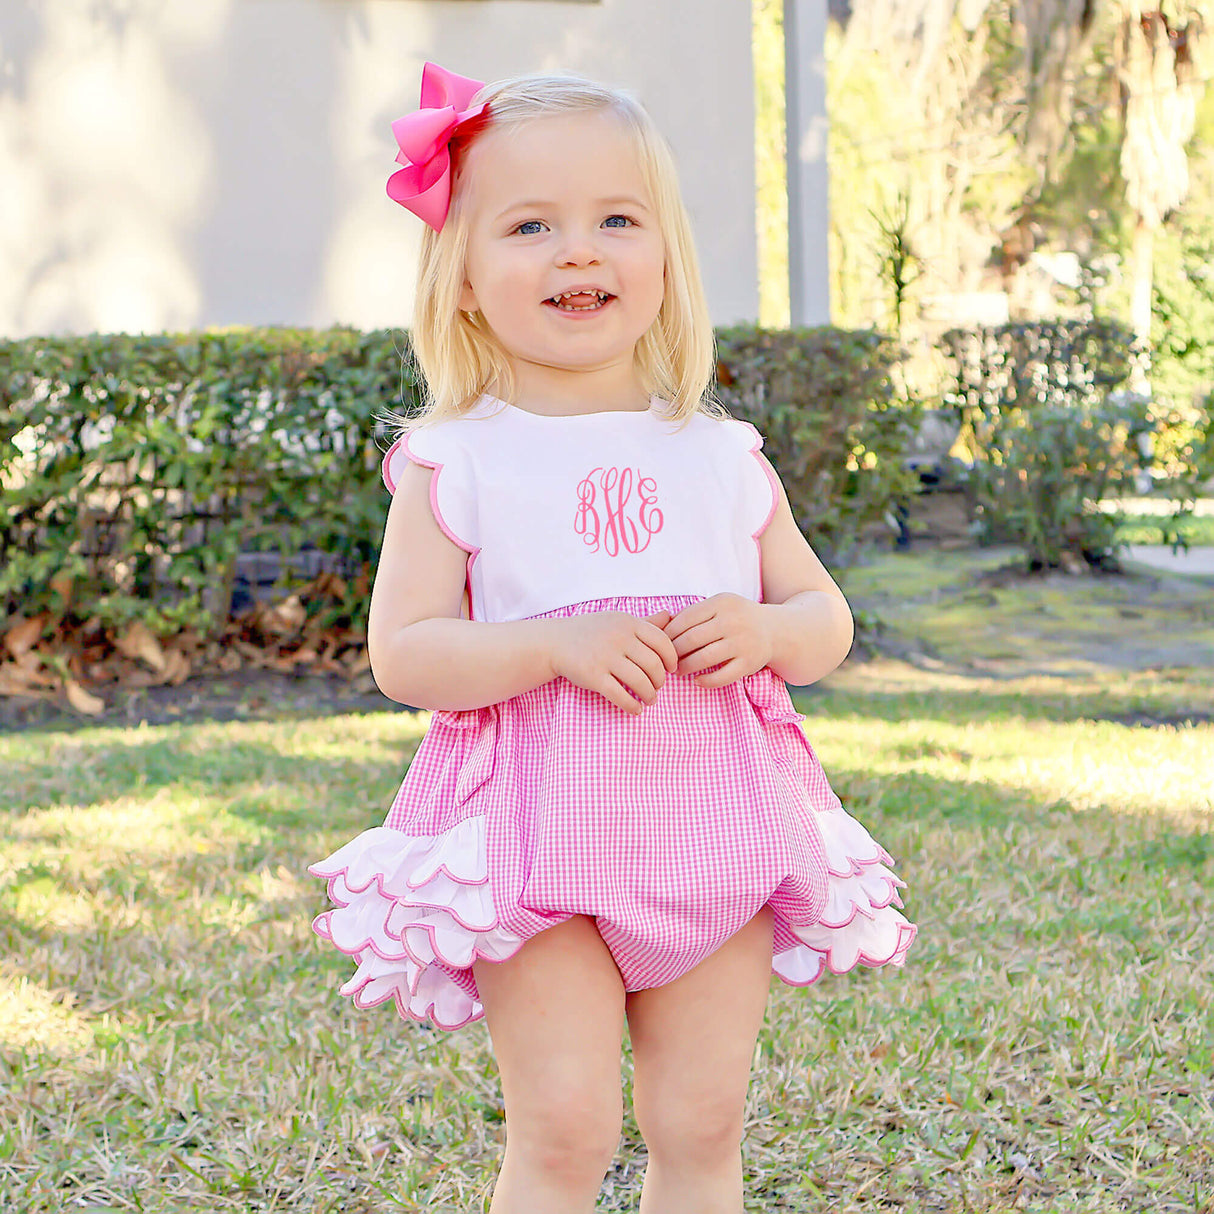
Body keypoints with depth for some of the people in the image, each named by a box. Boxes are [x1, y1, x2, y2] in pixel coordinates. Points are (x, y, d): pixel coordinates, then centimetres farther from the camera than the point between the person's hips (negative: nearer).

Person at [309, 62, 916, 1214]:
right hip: (537, 832, -3)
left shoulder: (720, 457, 7)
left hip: (714, 819, 3)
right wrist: (557, 647, -21)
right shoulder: (457, 466, -3)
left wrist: (764, 630, -10)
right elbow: (401, 652, -7)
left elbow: (825, 618, 13)